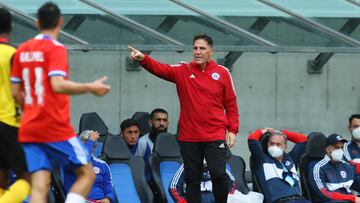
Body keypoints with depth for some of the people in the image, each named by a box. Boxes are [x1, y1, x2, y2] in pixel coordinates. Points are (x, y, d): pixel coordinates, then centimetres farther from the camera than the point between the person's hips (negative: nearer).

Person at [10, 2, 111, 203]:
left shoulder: (22, 50, 11)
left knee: (40, 187, 0)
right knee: (87, 174, 6)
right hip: (56, 127, -6)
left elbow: (16, 92, 14)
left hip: (29, 128, 6)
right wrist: (90, 87, -14)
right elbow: (57, 85, -22)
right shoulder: (55, 48, -8)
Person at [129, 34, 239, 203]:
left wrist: (232, 130, -1)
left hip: (215, 136, -2)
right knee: (192, 179, 8)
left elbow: (231, 104, 5)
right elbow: (160, 69, -13)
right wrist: (143, 59, -32)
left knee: (219, 174, -10)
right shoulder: (182, 71, 3)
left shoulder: (222, 73, 2)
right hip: (189, 137, 2)